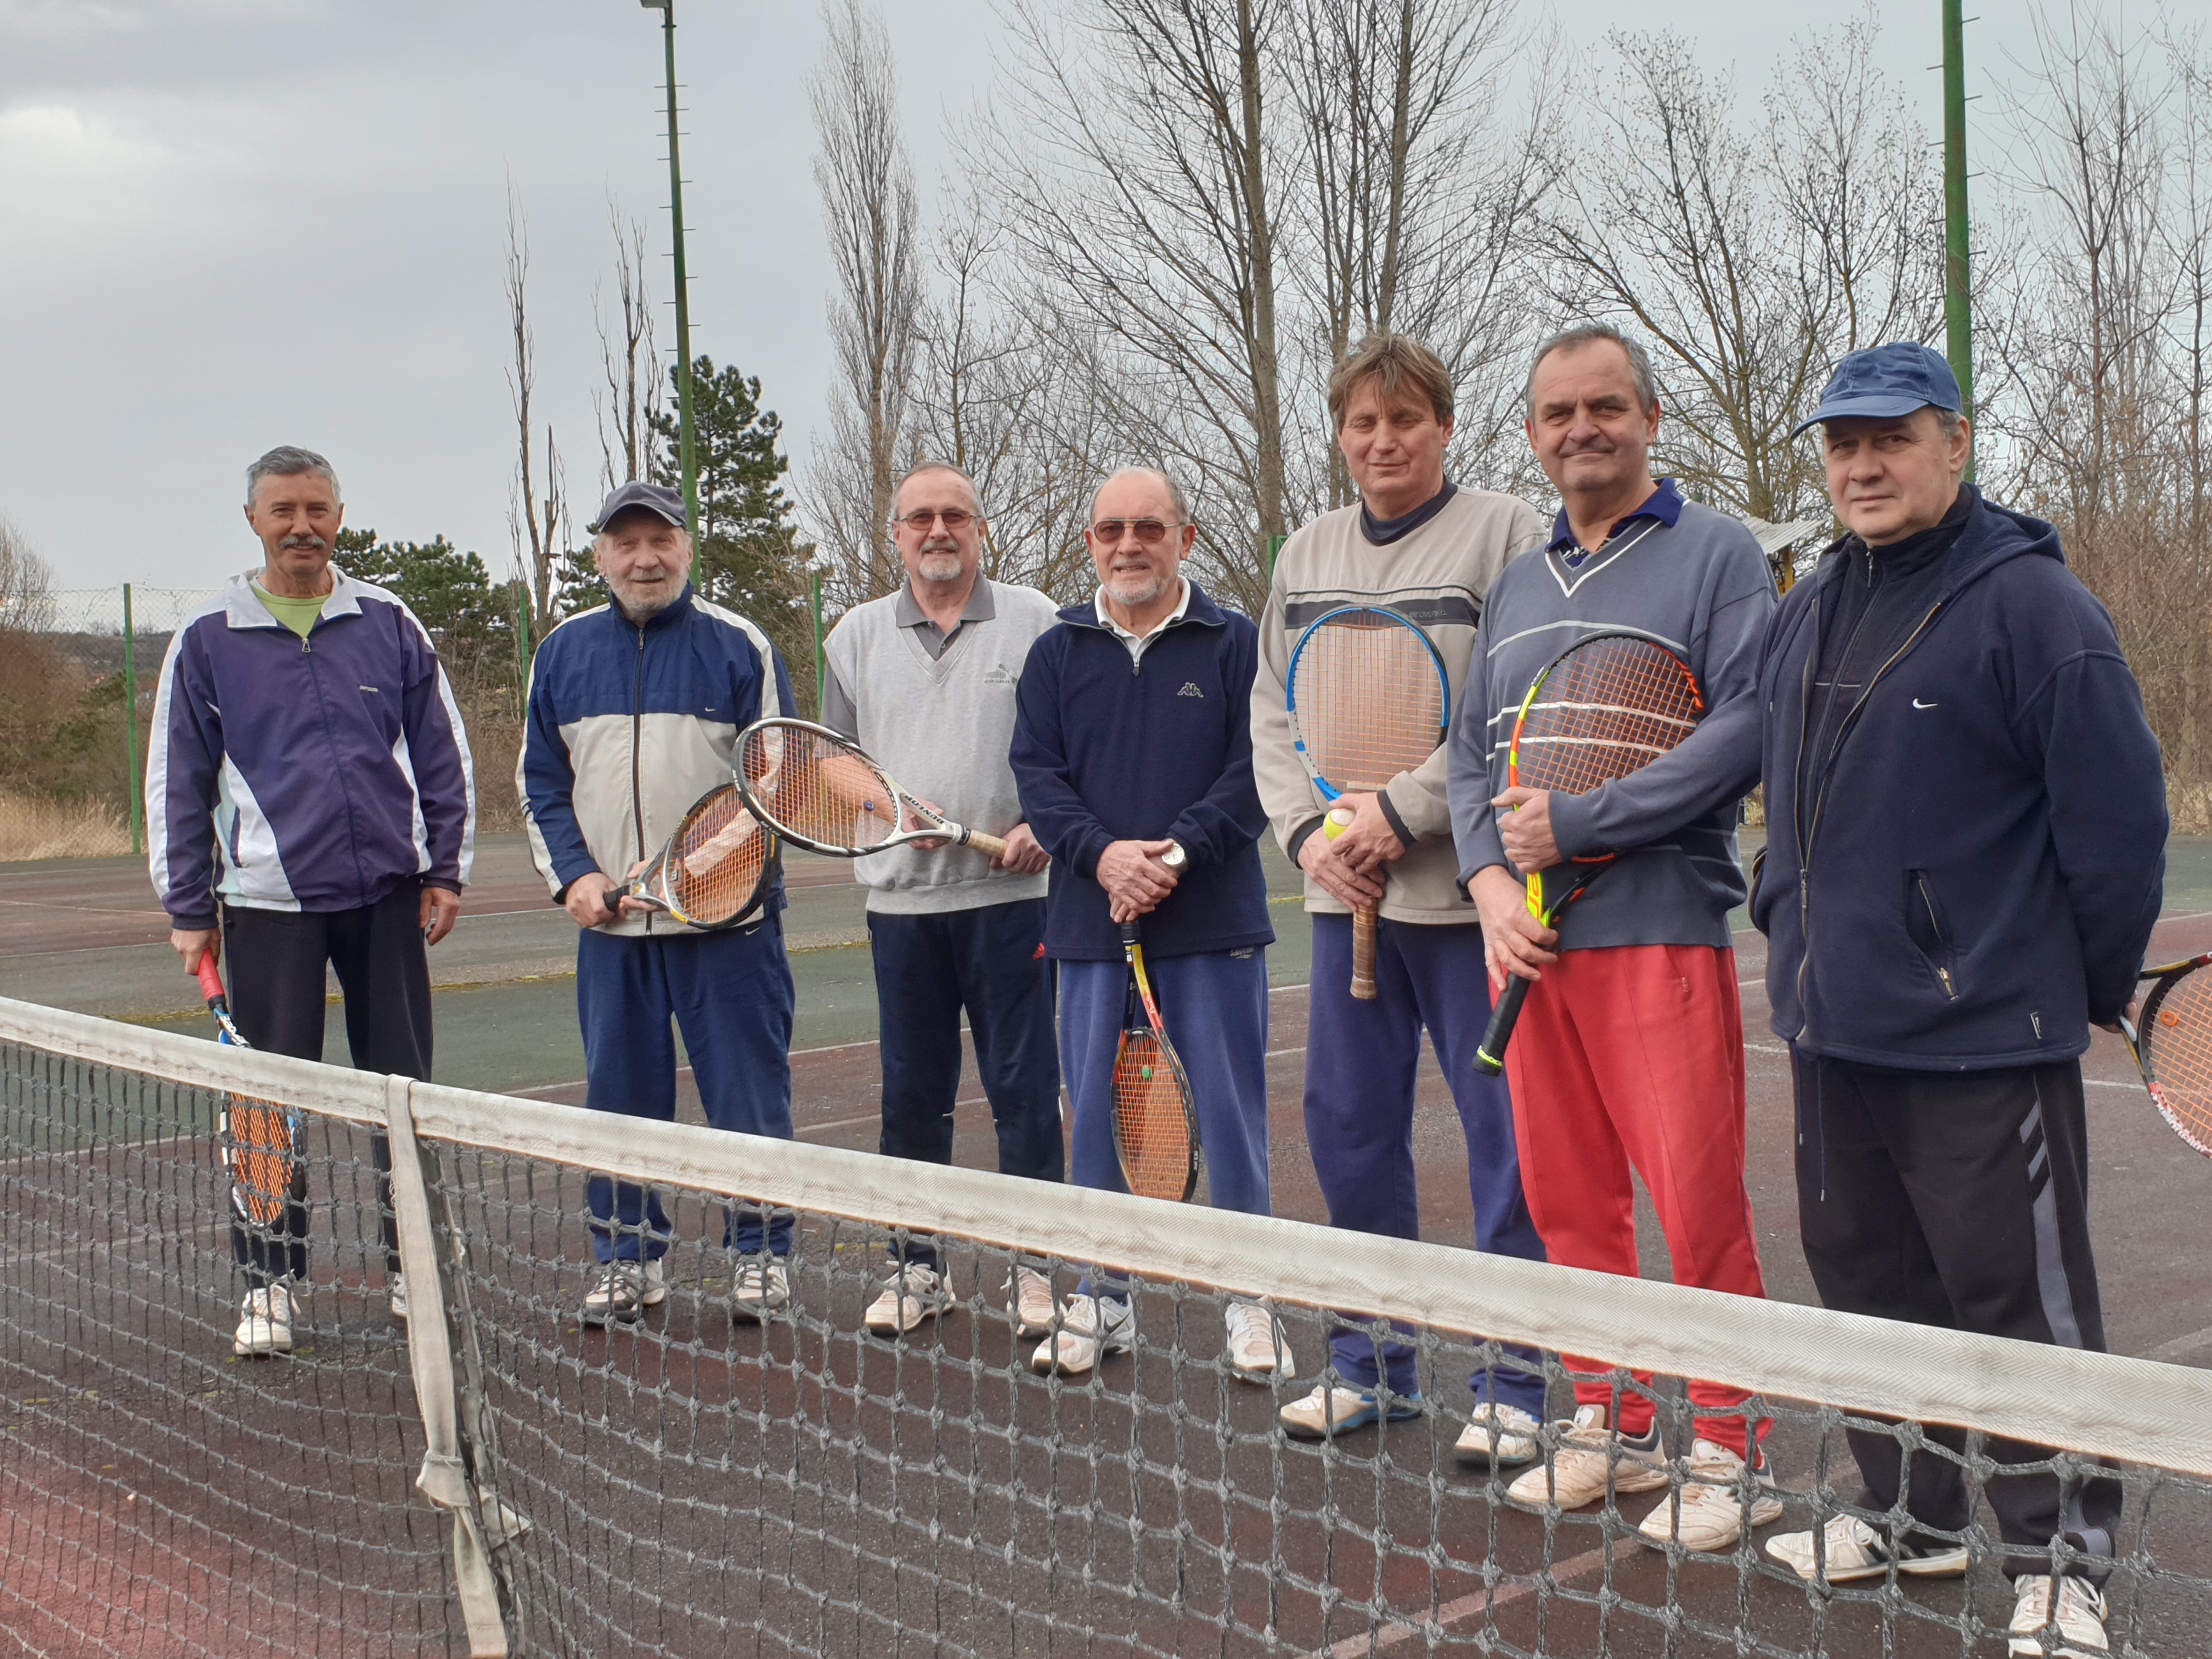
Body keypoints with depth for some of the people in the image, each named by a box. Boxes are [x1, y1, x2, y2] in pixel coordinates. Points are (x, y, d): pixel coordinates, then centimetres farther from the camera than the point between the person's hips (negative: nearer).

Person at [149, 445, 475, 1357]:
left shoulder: (388, 626, 6)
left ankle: (412, 1264, 20)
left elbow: (441, 753, 10)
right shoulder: (207, 640, 2)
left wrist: (445, 869, 4)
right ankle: (271, 1280, 12)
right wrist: (188, 909, 2)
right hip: (267, 904, -1)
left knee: (402, 1088, 7)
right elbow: (175, 783, 5)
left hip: (386, 895, 2)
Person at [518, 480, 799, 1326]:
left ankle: (760, 1251, 14)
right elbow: (540, 782, 12)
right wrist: (573, 875, -2)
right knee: (619, 1096, 9)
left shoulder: (740, 646, 0)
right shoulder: (563, 654, 9)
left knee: (749, 1090, 1)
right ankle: (628, 1256, 21)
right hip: (612, 922, 3)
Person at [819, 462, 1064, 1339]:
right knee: (911, 1093, 8)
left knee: (1024, 1088, 0)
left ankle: (1034, 1266, 12)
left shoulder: (1034, 622, 3)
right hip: (902, 898, 3)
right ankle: (915, 1266, 19)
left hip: (1009, 893, -2)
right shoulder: (856, 636, 11)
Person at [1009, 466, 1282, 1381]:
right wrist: (1103, 853, -14)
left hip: (1211, 925, -2)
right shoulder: (1057, 653, 10)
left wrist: (1175, 854, -18)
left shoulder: (1236, 644, 2)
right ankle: (1101, 1300, 20)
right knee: (1095, 1115, 8)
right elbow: (1036, 771, 3)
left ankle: (1249, 1300, 14)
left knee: (1231, 1114, 2)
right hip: (1091, 926, 3)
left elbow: (1253, 771, -6)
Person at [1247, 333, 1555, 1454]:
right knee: (1350, 1129, 11)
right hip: (1345, 896, 6)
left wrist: (1403, 813, -15)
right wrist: (1308, 832, -1)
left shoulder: (1506, 533, -4)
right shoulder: (1305, 557, 14)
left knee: (1505, 1136, 0)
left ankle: (1517, 1375, 11)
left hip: (1467, 894, -6)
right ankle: (1371, 1362, 25)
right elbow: (1273, 713, 15)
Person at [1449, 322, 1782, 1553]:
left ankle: (1731, 1453, 8)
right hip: (1529, 941, 6)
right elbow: (1473, 755, 18)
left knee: (1696, 1205, -6)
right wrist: (1493, 882, -1)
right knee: (1568, 1200, 10)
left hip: (1661, 930, -6)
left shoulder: (1718, 553, -1)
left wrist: (1575, 826, -15)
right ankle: (1611, 1427, 23)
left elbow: (1746, 729, -13)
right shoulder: (1518, 587, 18)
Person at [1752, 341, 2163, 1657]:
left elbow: (2119, 814, -12)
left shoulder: (2032, 603, -12)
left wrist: (2089, 985, -5)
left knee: (2020, 1300, 0)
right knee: (1867, 1274, 17)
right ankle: (1914, 1512, 33)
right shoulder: (1809, 614, 12)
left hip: (1981, 1037, -8)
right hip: (1835, 1027, 8)